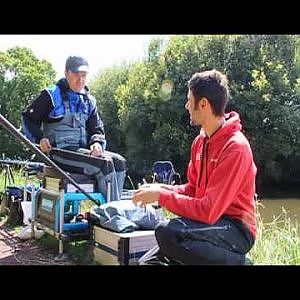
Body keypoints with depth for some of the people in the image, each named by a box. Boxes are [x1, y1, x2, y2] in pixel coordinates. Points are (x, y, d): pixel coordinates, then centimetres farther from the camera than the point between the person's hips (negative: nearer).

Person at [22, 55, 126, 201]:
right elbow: (28, 118, 5)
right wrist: (39, 138, -12)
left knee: (119, 161, -14)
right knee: (105, 163, -26)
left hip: (83, 150, 7)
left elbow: (97, 128, 18)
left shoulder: (89, 100, 19)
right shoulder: (52, 95, 1)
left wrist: (97, 143, -5)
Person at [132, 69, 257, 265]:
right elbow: (193, 189, 14)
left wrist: (161, 196, -19)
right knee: (152, 259, -1)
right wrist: (162, 189, -3)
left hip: (236, 229, -8)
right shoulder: (201, 140, 7)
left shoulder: (235, 147, -21)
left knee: (168, 232, -31)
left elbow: (208, 211, -25)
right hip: (212, 220, 8)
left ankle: (235, 260, -10)